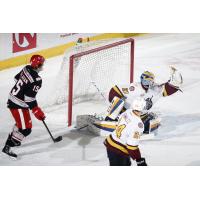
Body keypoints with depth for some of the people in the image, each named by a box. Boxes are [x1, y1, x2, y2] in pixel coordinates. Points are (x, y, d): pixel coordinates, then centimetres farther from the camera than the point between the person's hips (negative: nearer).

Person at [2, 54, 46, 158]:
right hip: (18, 105, -9)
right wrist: (37, 112, -15)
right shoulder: (36, 80, -26)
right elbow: (30, 99, -25)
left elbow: (16, 79, 14)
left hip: (12, 98, 9)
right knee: (25, 129, -3)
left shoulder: (27, 68, -2)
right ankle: (7, 147, -2)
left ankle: (11, 139, 46)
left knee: (21, 122, 31)